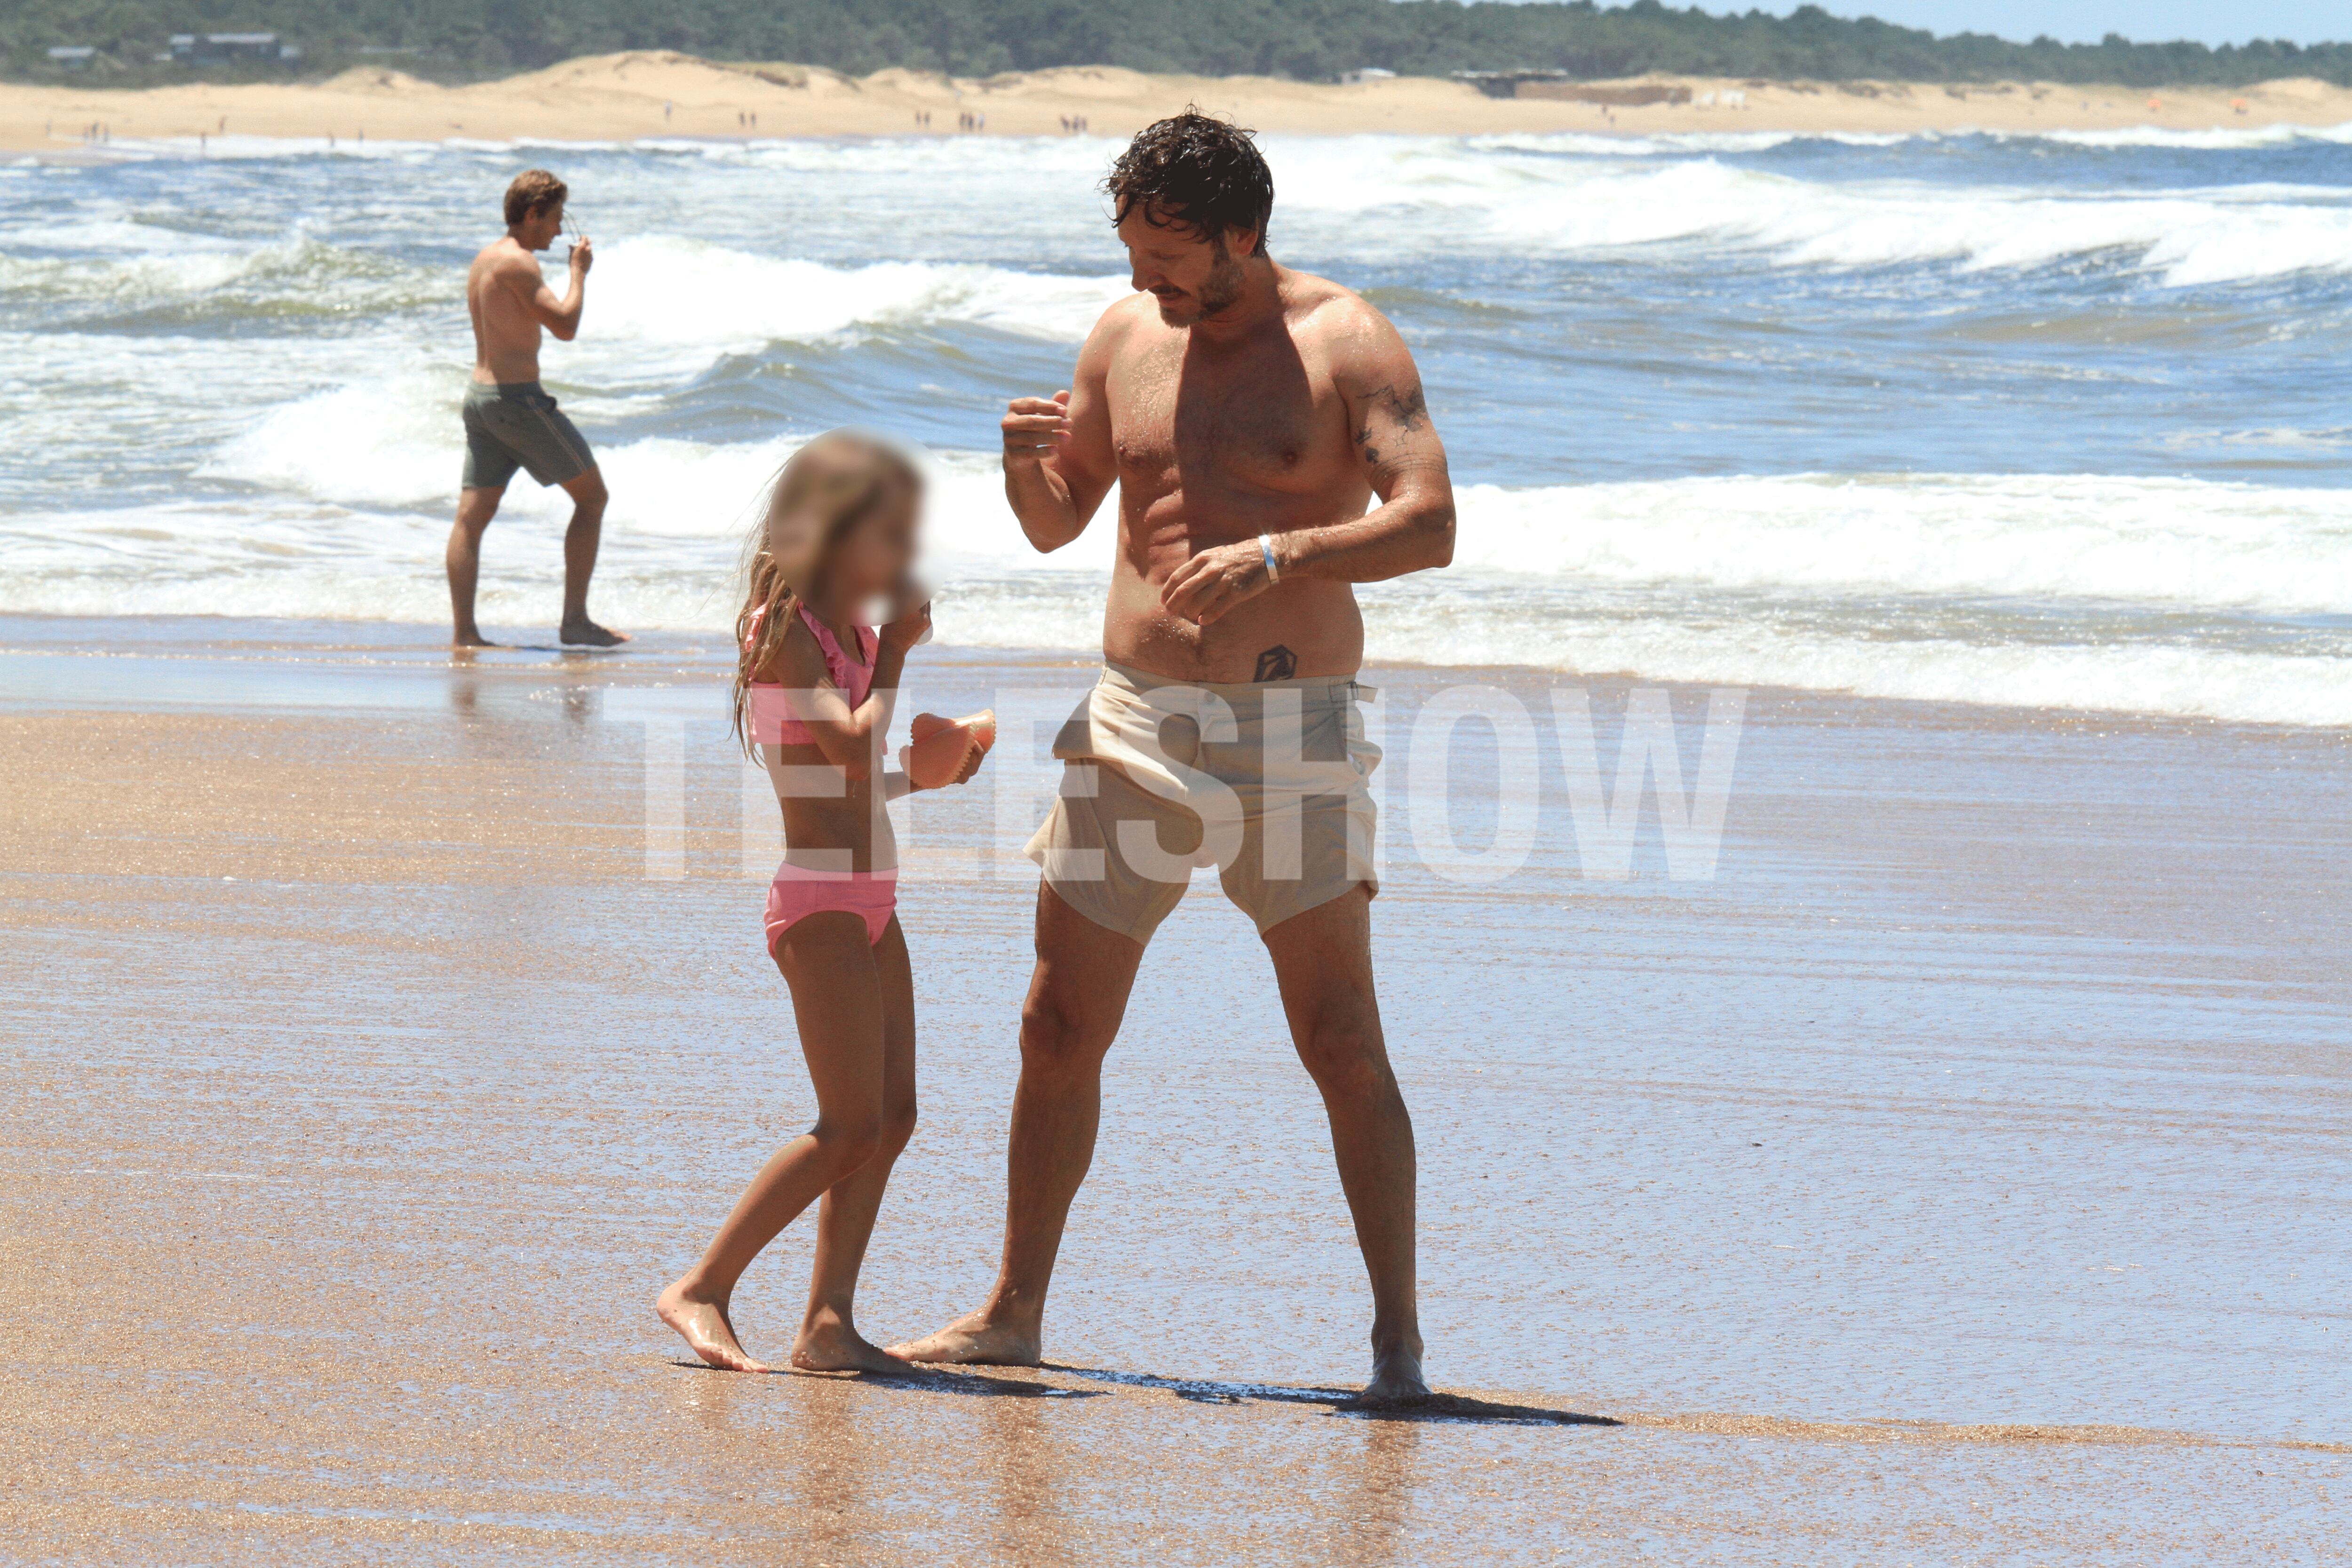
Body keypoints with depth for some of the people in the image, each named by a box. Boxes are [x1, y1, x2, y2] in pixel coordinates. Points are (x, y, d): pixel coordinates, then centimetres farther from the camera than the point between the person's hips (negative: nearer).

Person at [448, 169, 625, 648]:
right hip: (519, 398, -9)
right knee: (592, 496, 3)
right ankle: (575, 619, 1)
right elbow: (566, 325, -18)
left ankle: (463, 630, -5)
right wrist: (580, 271, -7)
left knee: (472, 517, 1)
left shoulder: (484, 259, 16)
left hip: (480, 396, 9)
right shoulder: (517, 262, -14)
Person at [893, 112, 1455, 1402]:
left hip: (1290, 724, -5)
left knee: (1341, 1041, -6)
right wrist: (1029, 464, -6)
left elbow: (1429, 525, -16)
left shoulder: (1347, 346, -5)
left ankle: (1397, 1336, 0)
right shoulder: (1126, 335, 9)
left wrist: (1277, 554, -29)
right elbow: (1057, 525, 17)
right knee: (1058, 1028, 6)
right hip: (1133, 720, 5)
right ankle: (1013, 1314, 17)